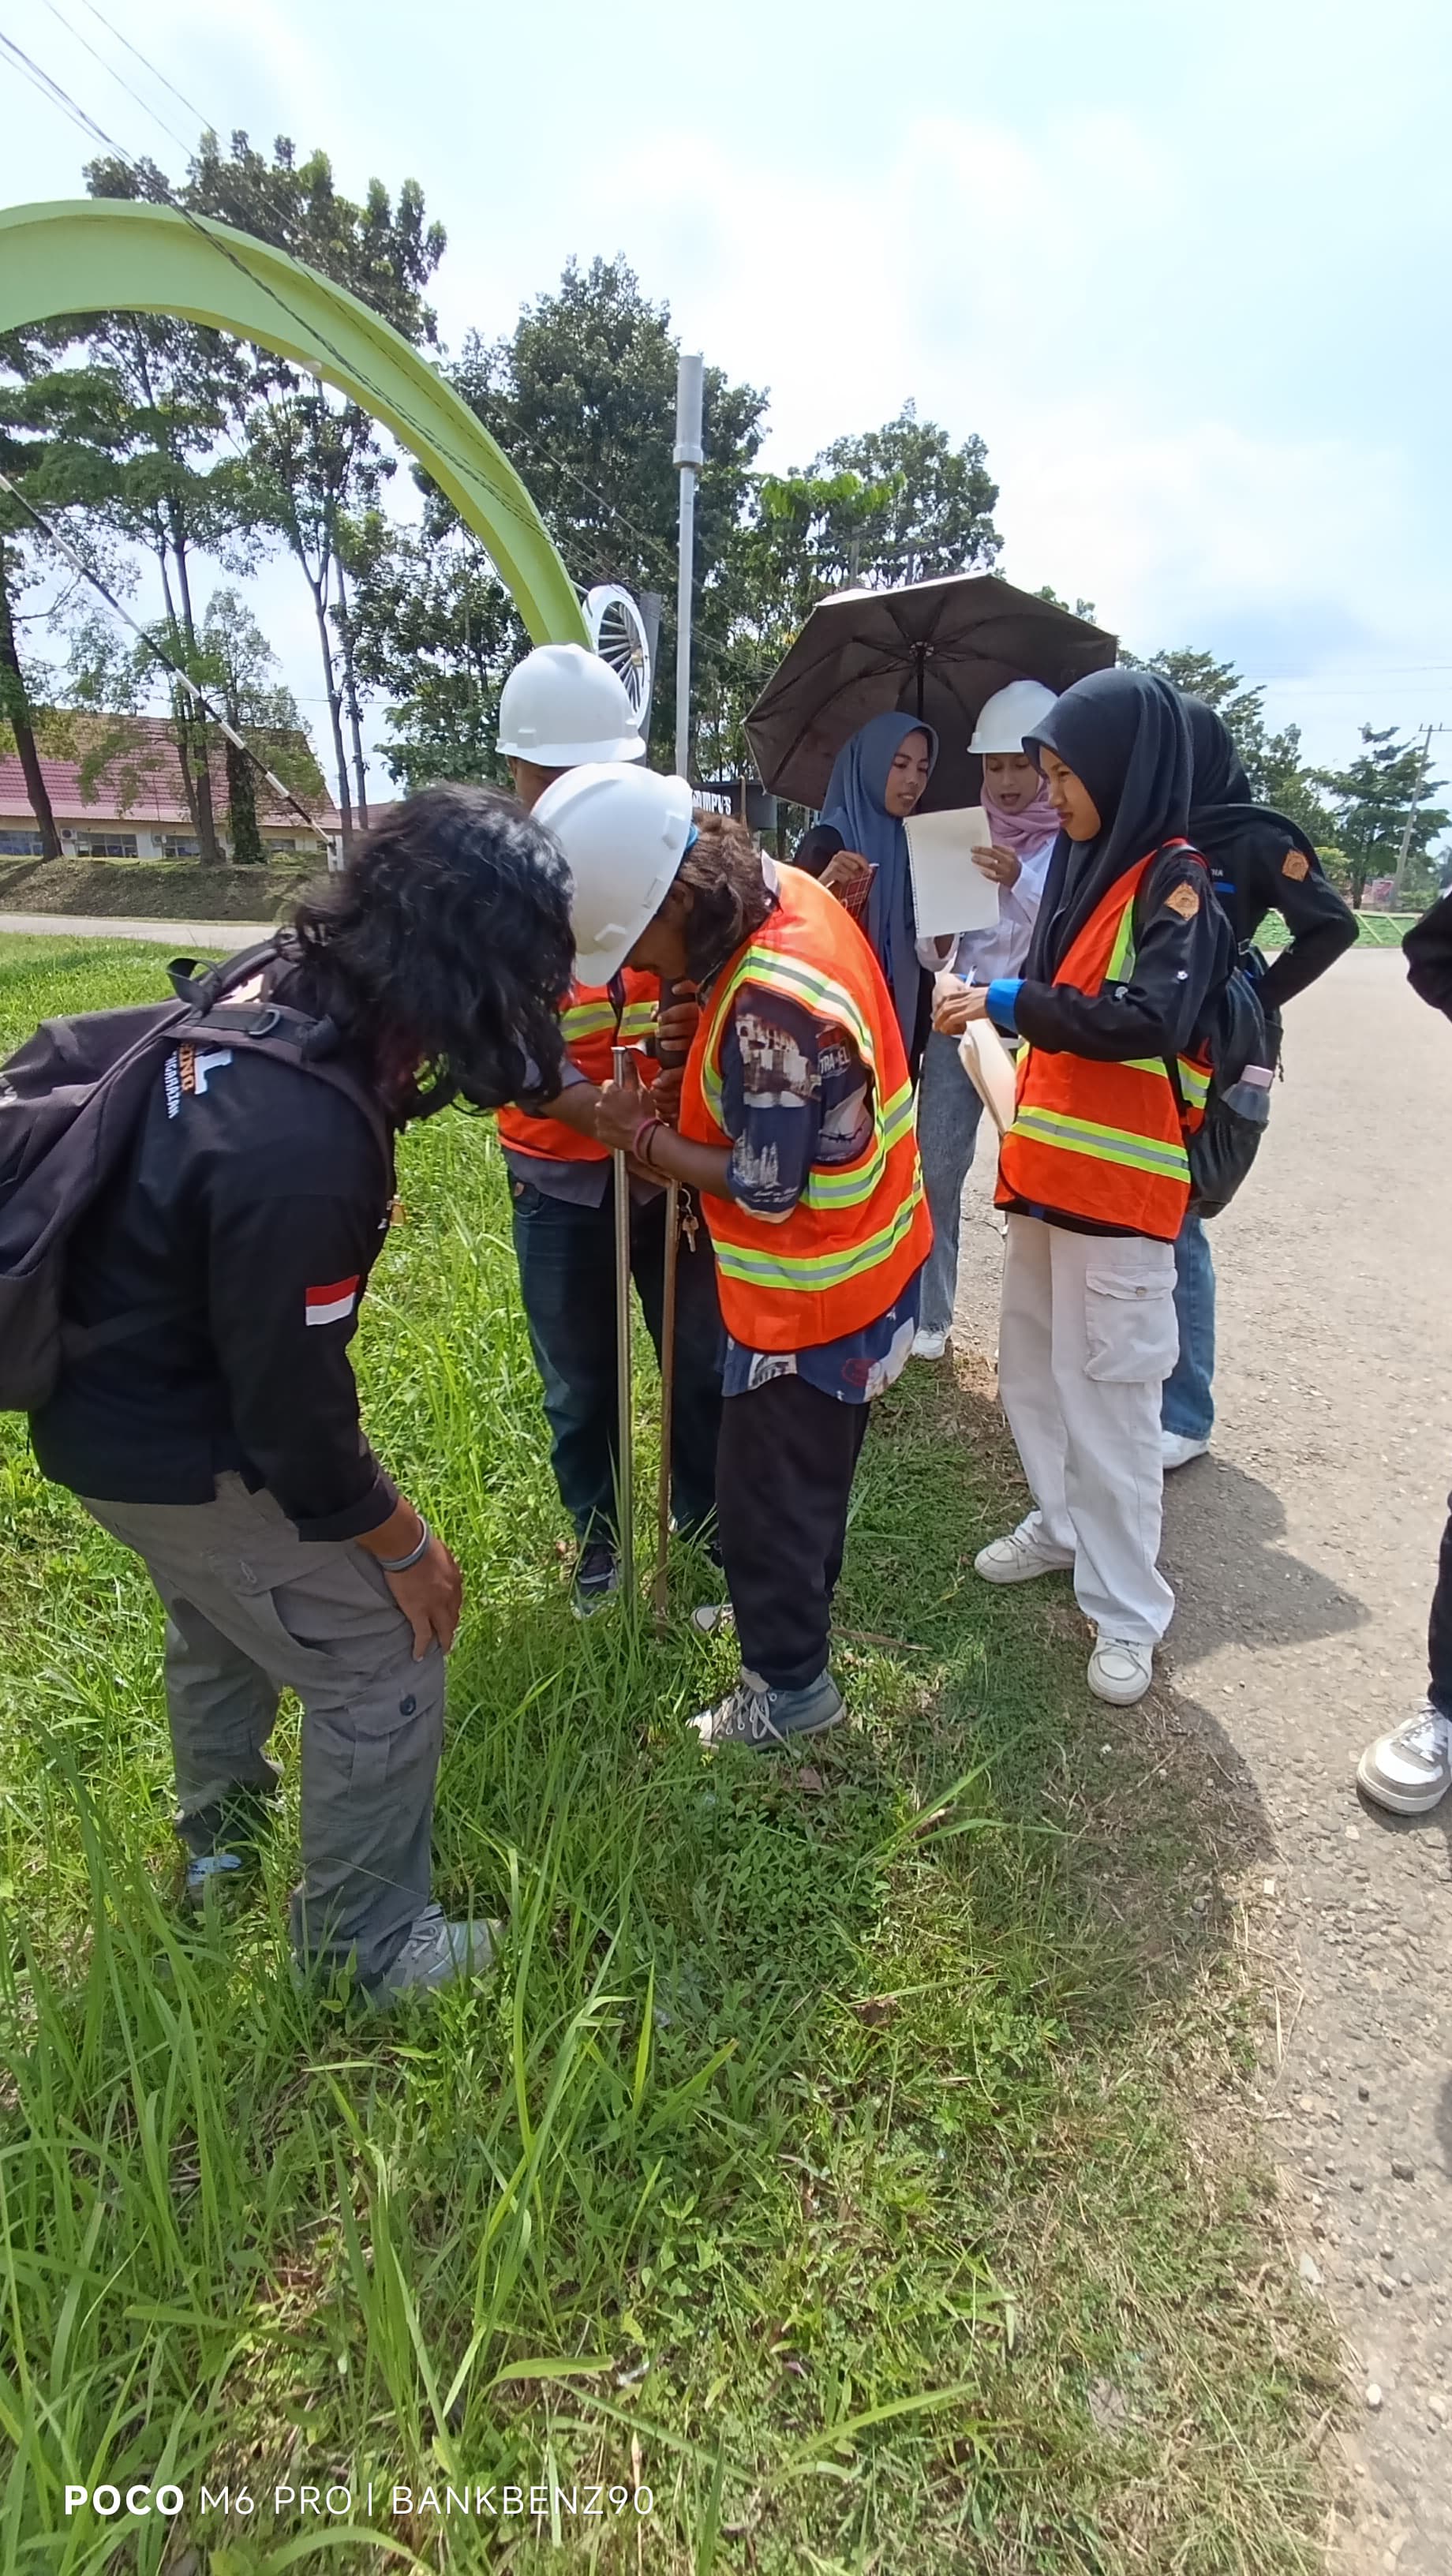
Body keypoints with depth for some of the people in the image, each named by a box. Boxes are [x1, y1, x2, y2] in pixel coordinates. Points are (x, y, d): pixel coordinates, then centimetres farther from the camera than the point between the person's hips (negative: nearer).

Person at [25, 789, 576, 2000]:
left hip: (117, 1390, 10)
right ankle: (364, 1947, 31)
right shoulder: (301, 1148, -38)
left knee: (222, 1624, 32)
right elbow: (291, 1403, -26)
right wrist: (407, 1549, -11)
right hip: (179, 1452, -10)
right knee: (386, 1669, 6)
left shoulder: (278, 995, -11)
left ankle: (220, 1836, 60)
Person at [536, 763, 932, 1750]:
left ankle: (790, 1685, 31)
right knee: (808, 1468, 26)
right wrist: (699, 1036, -3)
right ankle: (792, 1609, 49)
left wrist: (644, 1135, -14)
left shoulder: (772, 1003, -32)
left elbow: (765, 1190, -24)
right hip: (863, 1261, 9)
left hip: (811, 1297, -9)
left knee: (768, 1491, 10)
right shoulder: (782, 892, -2)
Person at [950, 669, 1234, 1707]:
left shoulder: (1174, 881, -10)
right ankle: (1064, 1523, 36)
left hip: (1119, 1186, -8)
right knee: (1035, 1371, 16)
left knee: (1106, 1397, -3)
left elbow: (1151, 1019, -24)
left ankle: (1130, 1610, 10)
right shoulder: (1087, 868, 14)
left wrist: (1015, 1001, -17)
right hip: (1048, 1171, 8)